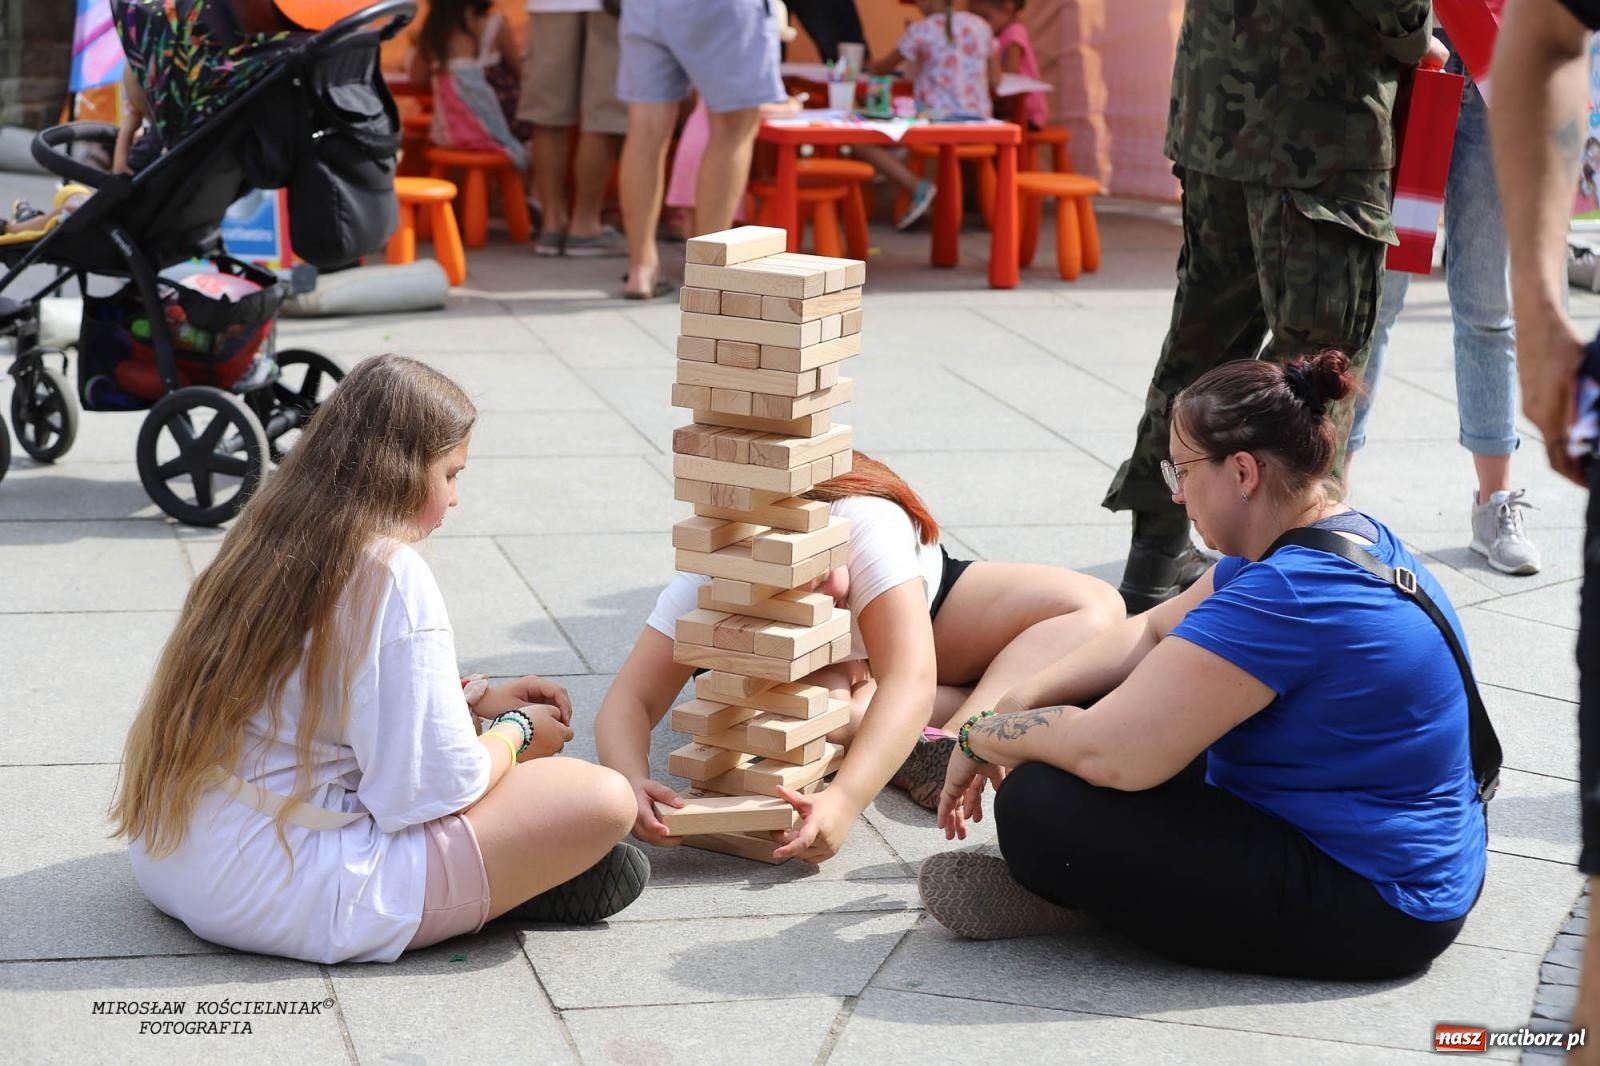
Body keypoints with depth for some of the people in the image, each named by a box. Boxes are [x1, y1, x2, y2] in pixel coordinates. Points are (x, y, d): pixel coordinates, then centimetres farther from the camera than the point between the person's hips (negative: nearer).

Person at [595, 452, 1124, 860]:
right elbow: (632, 699, -38)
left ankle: (961, 741, -38)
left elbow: (909, 683, -50)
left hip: (925, 605, 0)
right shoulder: (705, 582, -34)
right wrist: (633, 781, -62)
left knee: (1094, 606, -23)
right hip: (804, 663, 0)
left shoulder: (869, 523, -42)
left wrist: (844, 799, -64)